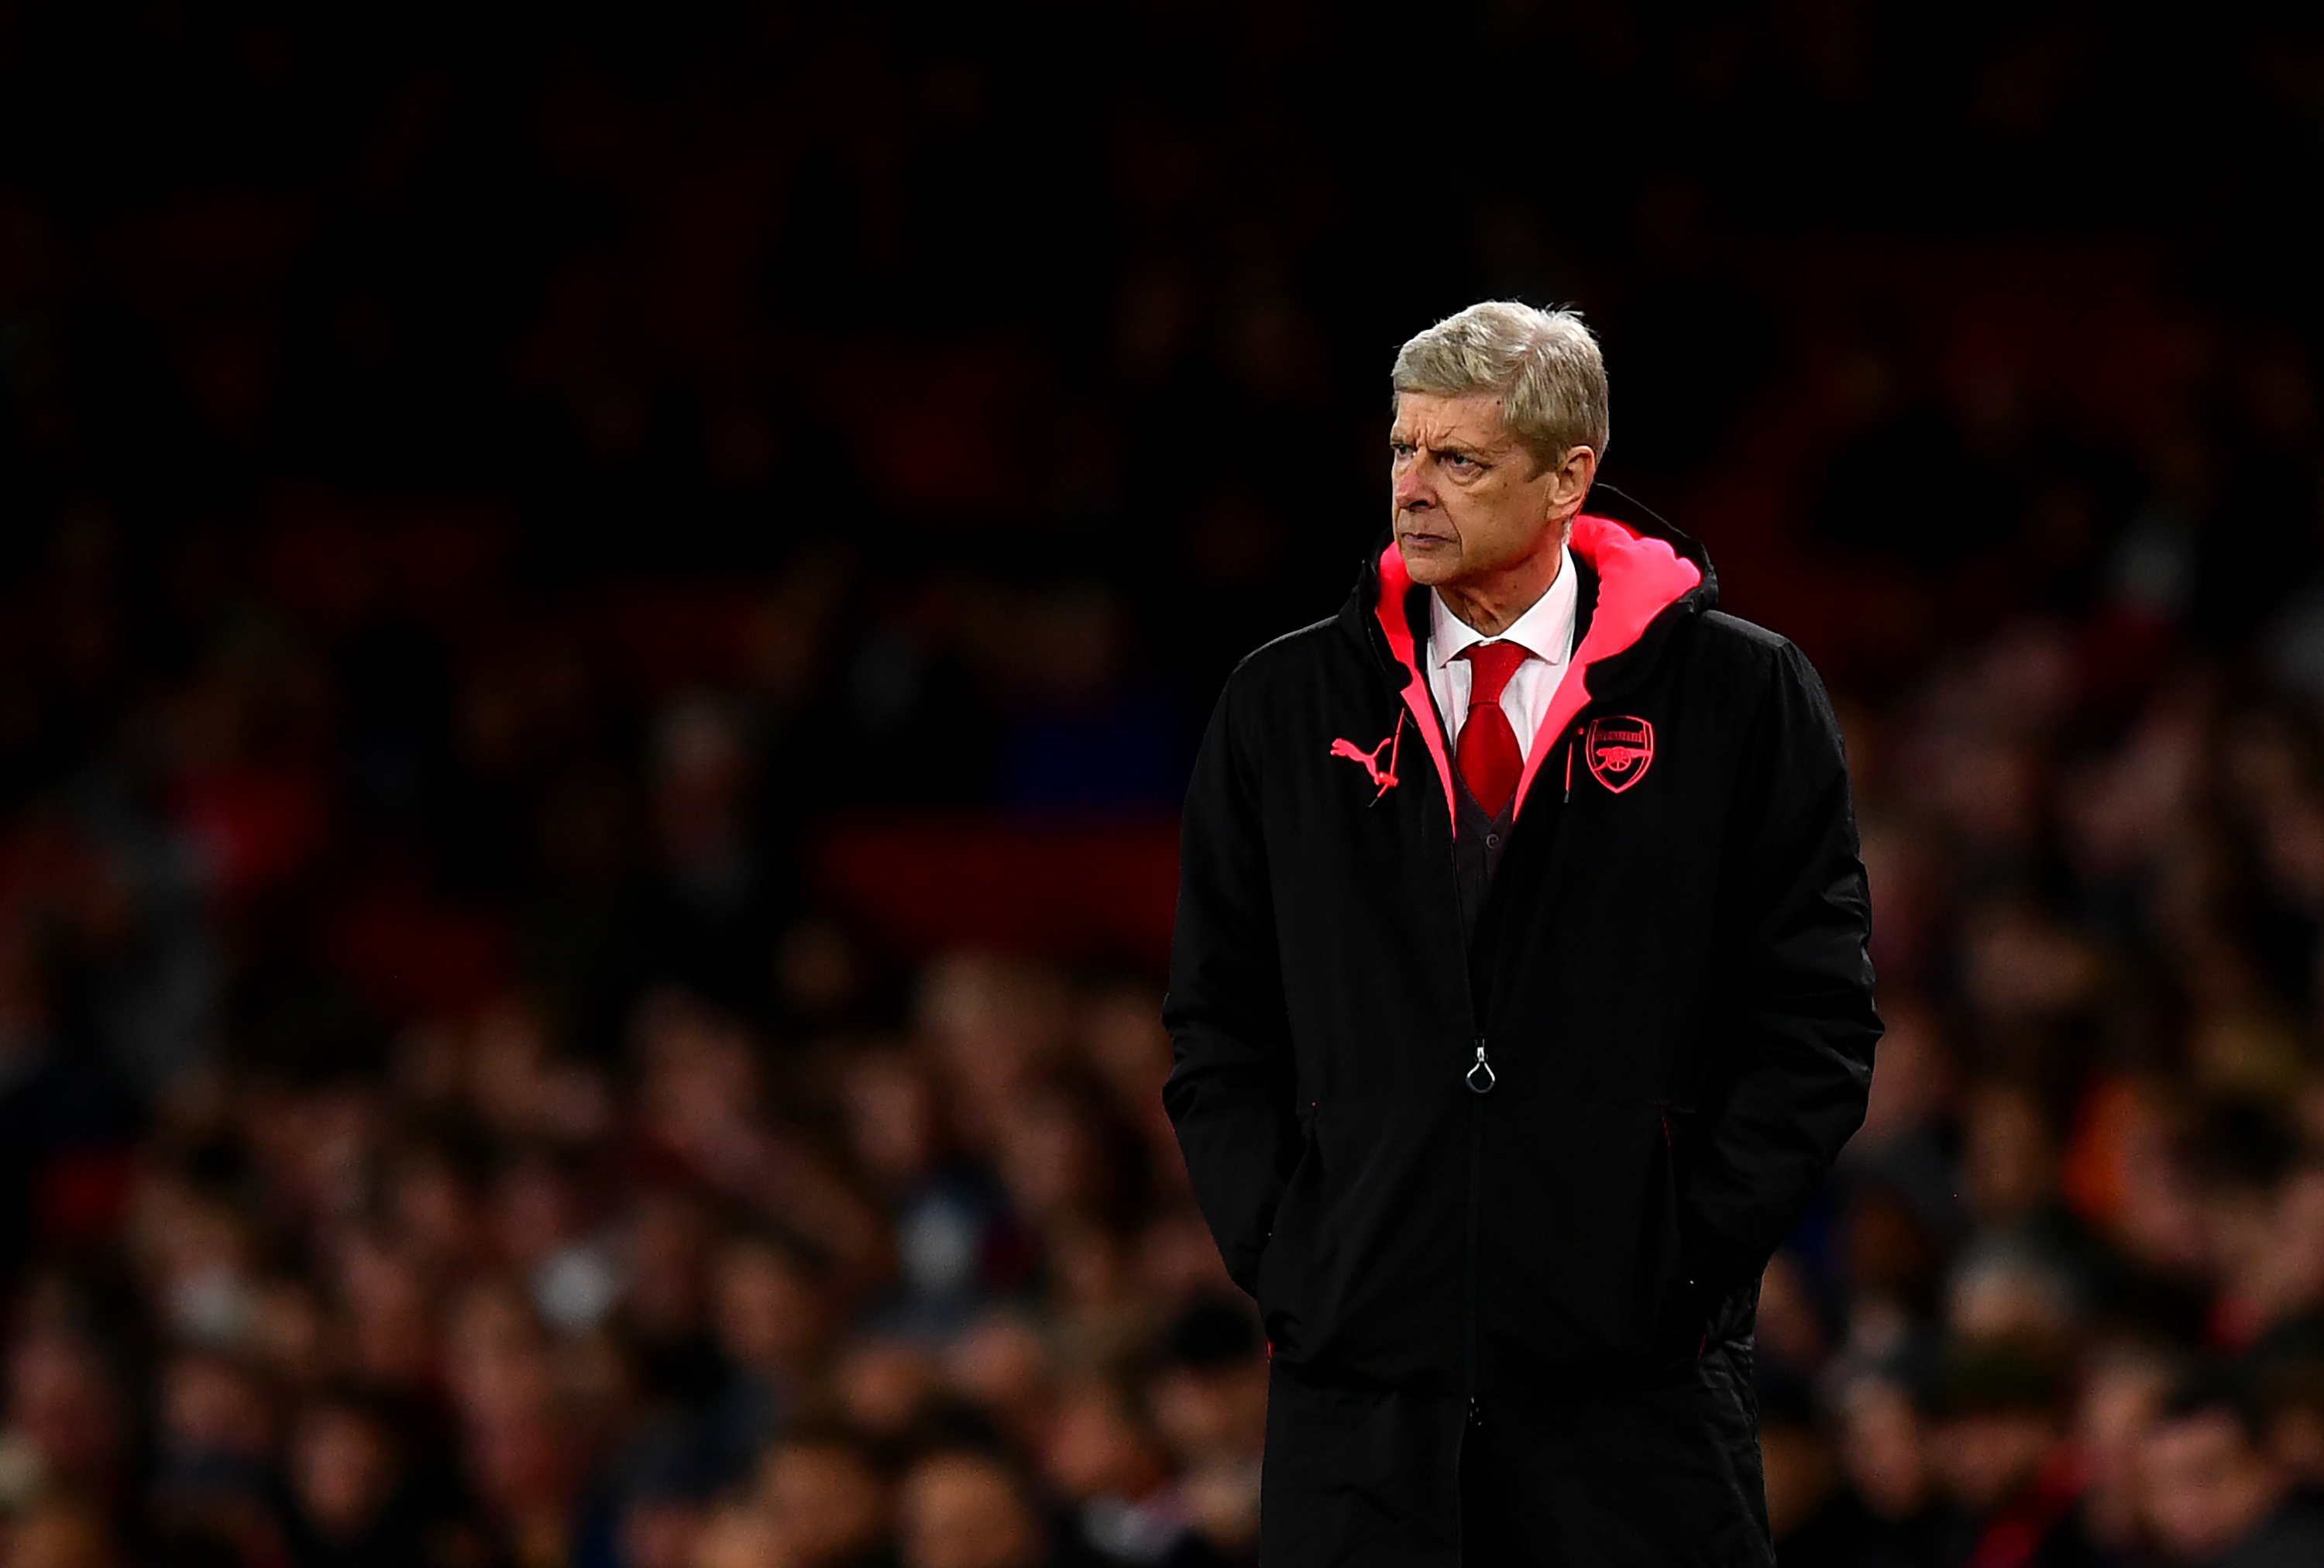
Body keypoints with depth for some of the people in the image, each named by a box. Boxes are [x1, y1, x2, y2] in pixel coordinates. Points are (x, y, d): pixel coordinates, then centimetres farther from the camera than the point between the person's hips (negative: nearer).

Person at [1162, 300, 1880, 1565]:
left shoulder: (1740, 694, 3)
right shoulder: (1285, 706, 10)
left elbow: (1813, 1025, 2)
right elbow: (1218, 1025, 12)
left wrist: (1684, 1258, -7)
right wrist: (1278, 1252, 0)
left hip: (1633, 1381, -2)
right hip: (1357, 1378, 2)